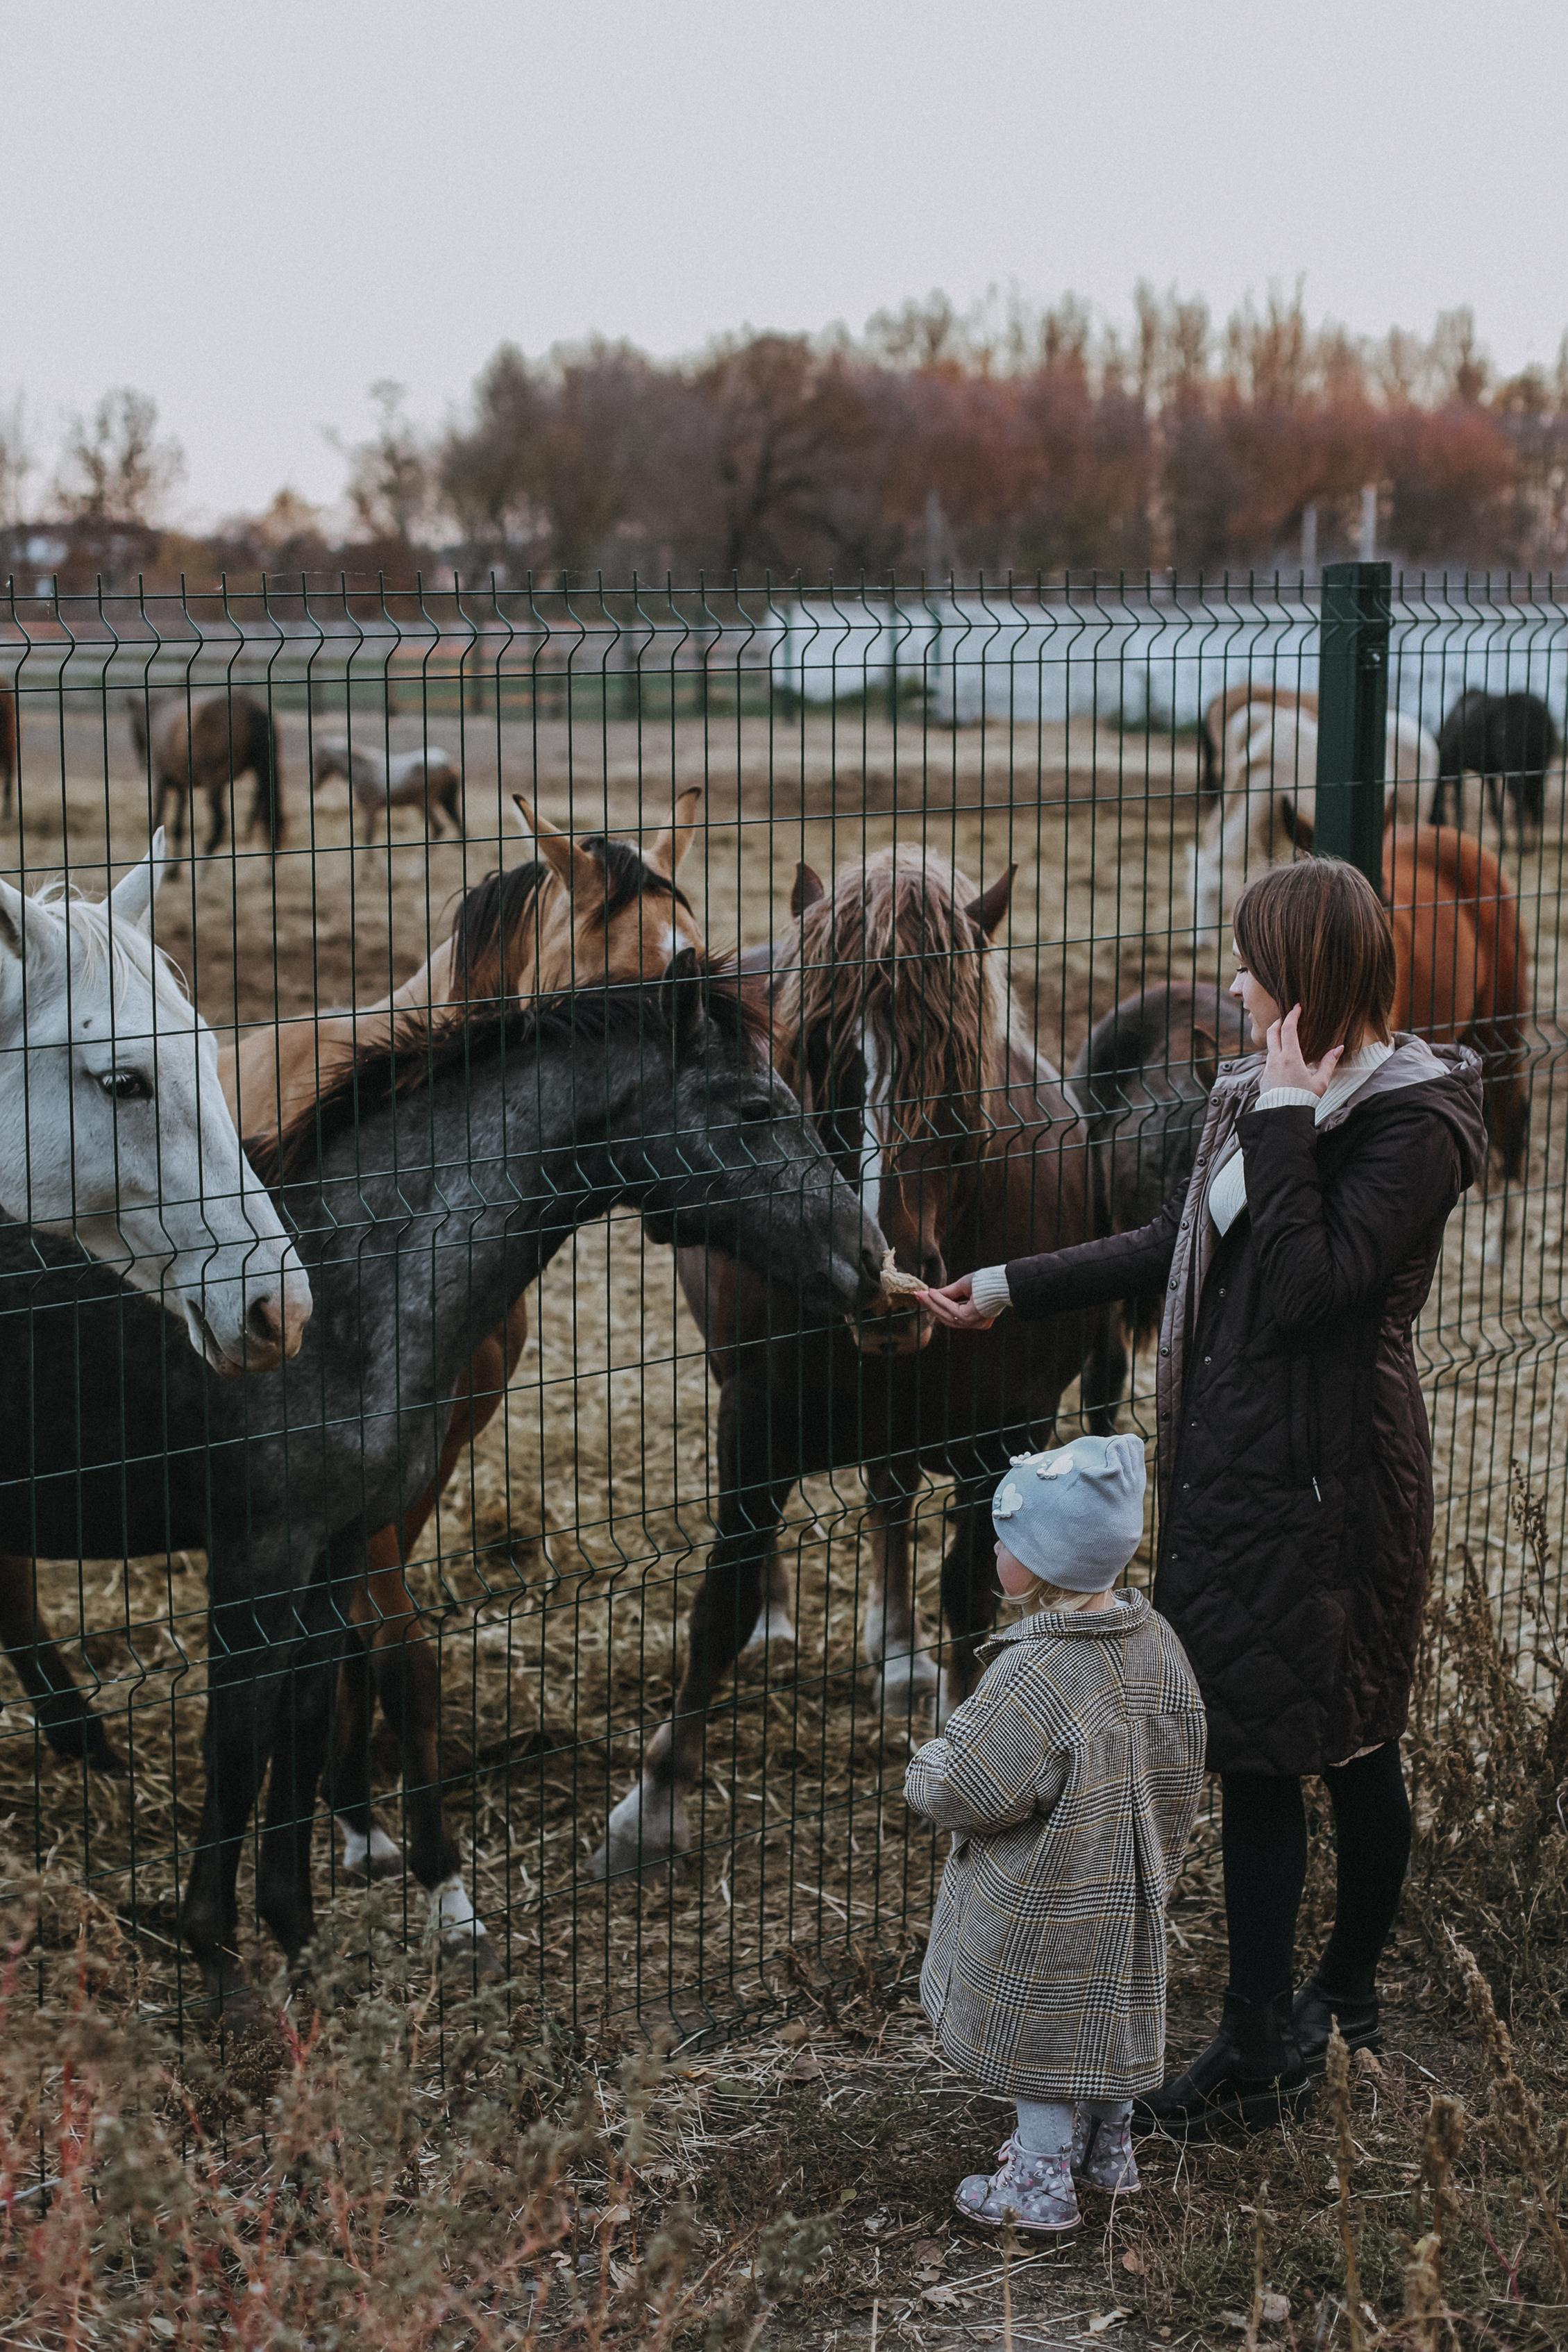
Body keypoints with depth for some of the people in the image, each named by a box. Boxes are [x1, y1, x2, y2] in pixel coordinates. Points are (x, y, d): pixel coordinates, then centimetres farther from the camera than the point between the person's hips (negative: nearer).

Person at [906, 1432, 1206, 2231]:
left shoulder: (1033, 1676, -32)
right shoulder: (1155, 1643, -7)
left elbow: (961, 1792, -26)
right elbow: (1182, 1767, 3)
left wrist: (925, 1768, -3)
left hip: (1043, 1906, -8)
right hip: (1127, 1895, 8)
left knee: (1041, 2032, 10)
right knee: (1104, 2012, 25)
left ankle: (1040, 2181, 24)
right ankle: (1107, 2149, 42)